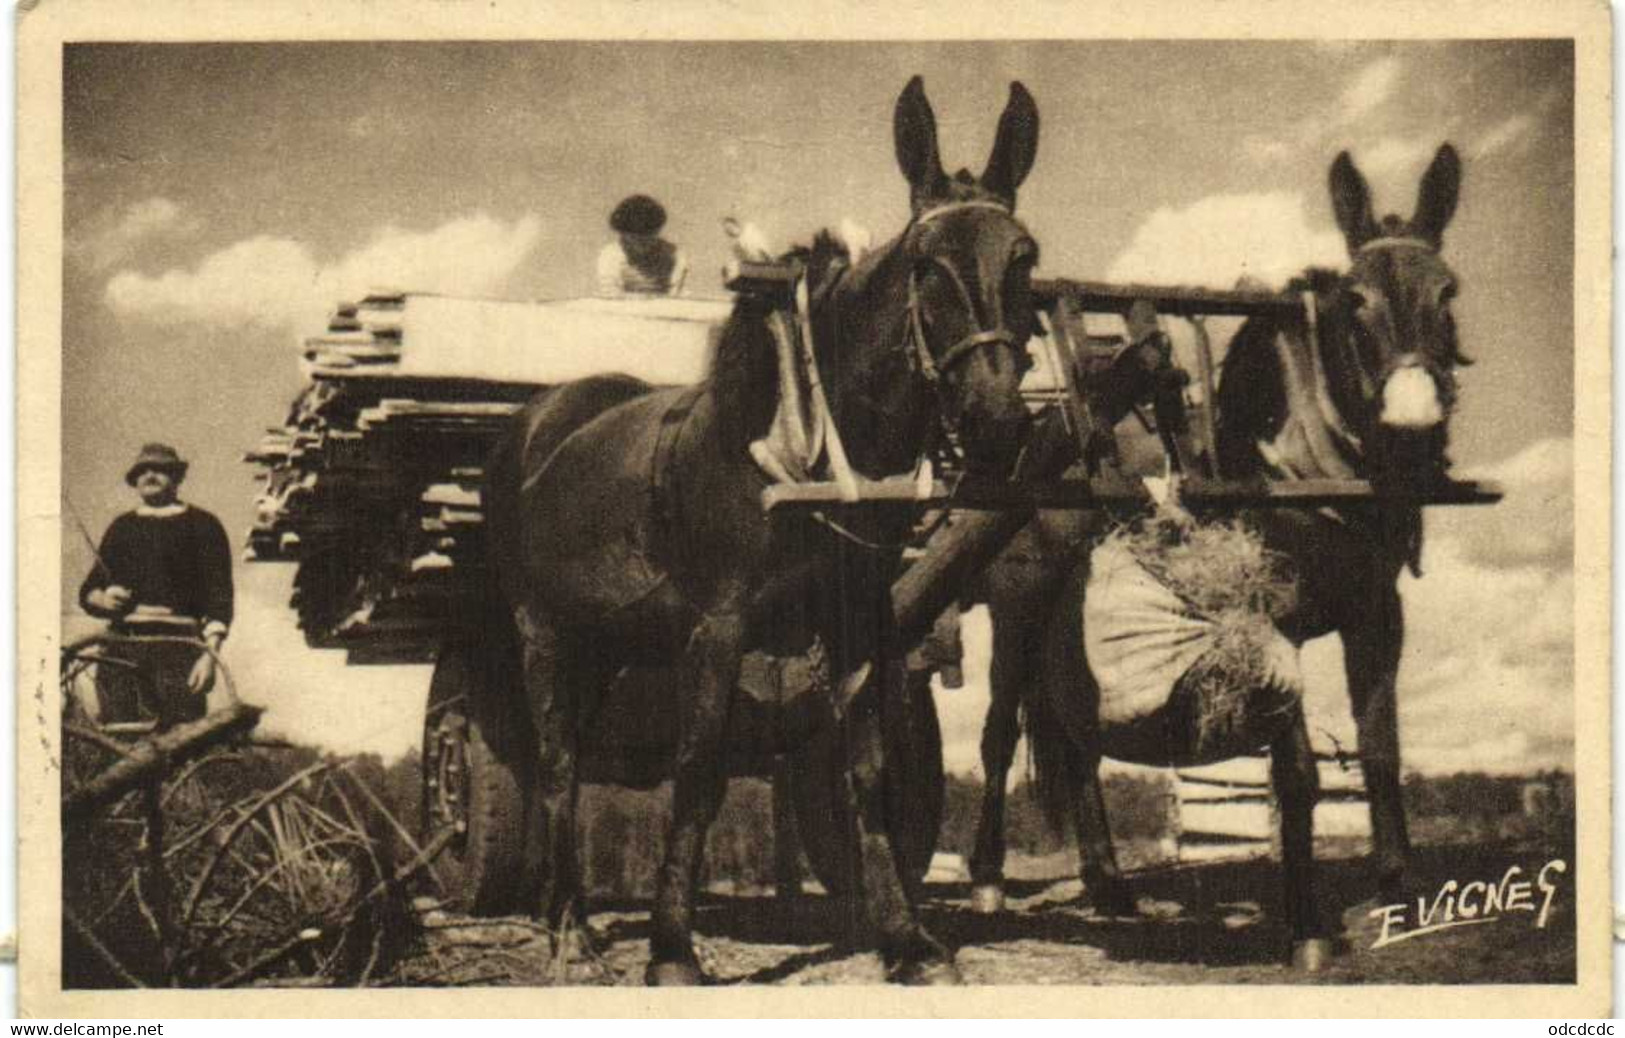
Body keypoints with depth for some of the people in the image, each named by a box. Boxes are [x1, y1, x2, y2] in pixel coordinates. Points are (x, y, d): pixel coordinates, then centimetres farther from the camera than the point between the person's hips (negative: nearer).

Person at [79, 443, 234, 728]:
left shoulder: (202, 525, 9)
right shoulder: (122, 527, 22)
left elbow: (219, 596, 1)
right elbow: (88, 591, 24)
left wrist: (209, 653, -11)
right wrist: (103, 598, -1)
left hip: (178, 646, -4)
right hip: (121, 647, 4)